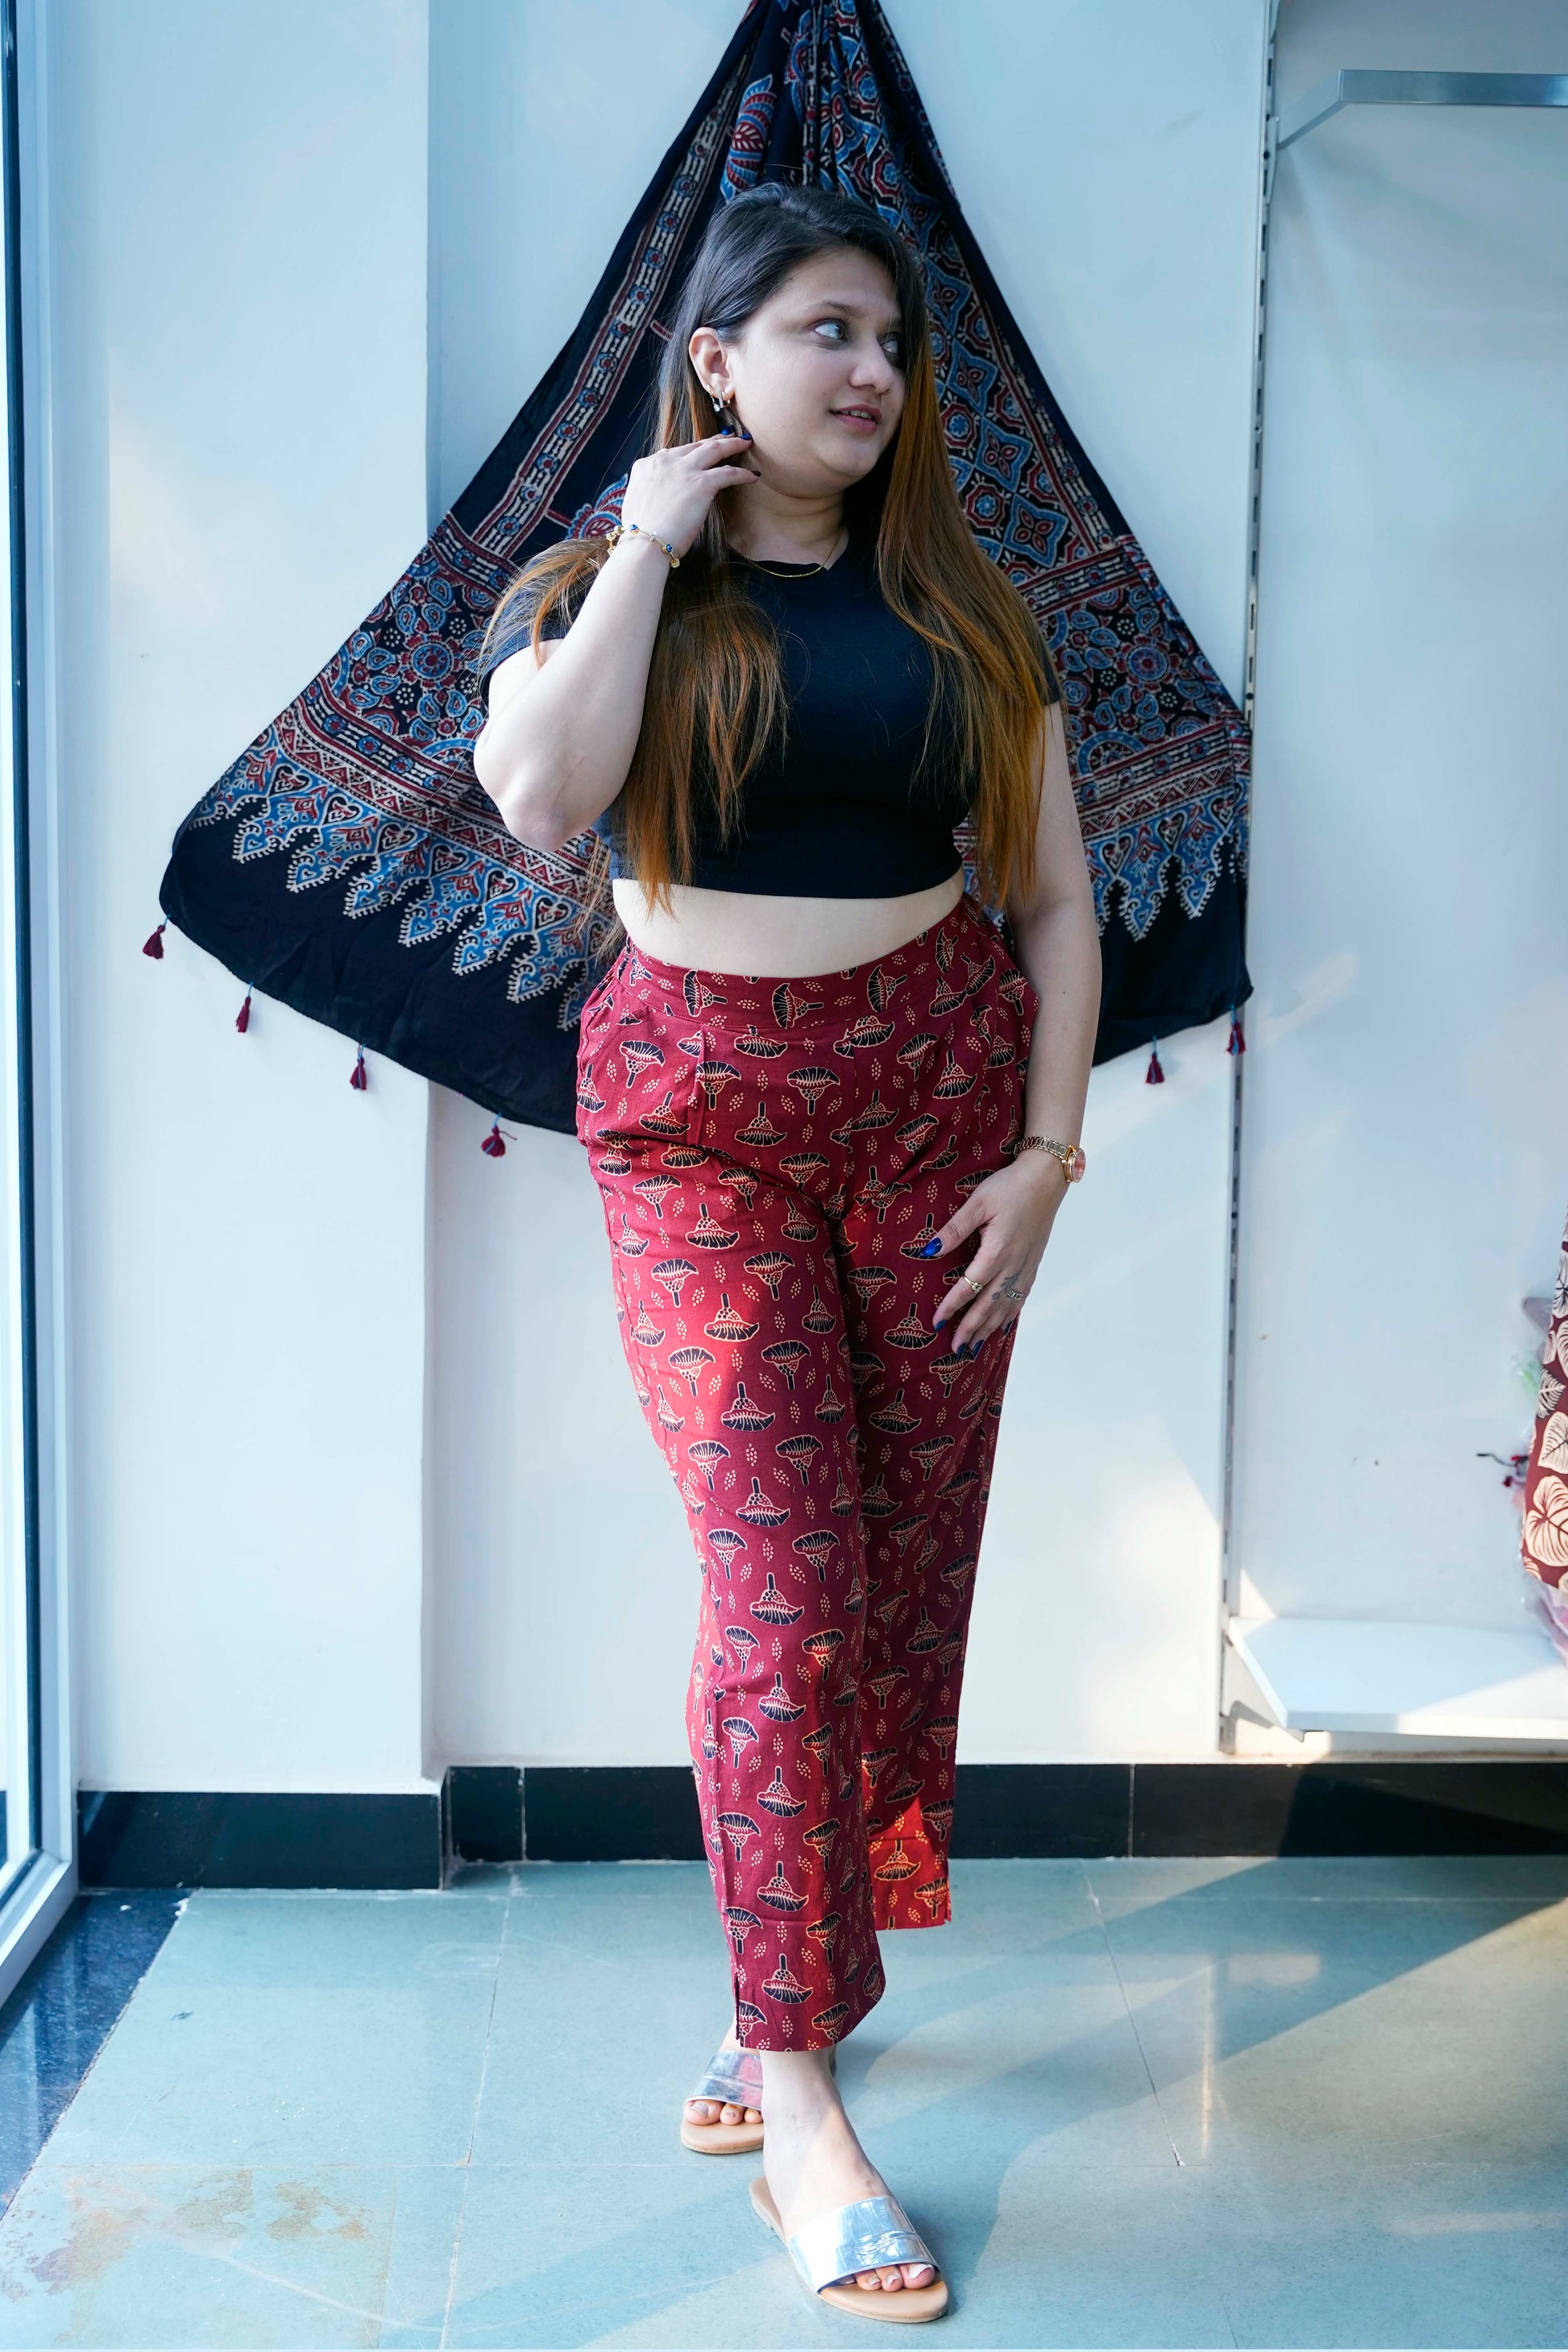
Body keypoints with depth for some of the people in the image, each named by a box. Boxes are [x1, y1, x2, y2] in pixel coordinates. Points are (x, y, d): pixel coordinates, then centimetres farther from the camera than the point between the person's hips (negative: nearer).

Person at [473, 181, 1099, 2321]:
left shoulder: (965, 608, 12)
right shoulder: (595, 589, 5)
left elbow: (1055, 899, 9)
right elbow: (540, 798, -17)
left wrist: (1049, 1148, -1)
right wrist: (647, 544, -9)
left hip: (940, 1099, 3)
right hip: (701, 1119, -2)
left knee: (905, 1579, 5)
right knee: (779, 1582, -8)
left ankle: (821, 1979, 27)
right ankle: (801, 2103, 2)